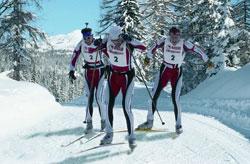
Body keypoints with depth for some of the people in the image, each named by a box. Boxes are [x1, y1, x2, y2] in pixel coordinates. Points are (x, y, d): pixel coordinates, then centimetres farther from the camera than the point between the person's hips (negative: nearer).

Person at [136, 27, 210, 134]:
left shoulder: (184, 44, -16)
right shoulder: (164, 41, -11)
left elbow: (197, 50, -8)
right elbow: (154, 47, 7)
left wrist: (207, 61, -2)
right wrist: (148, 57, 18)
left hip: (177, 72, -2)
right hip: (164, 70, 2)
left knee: (175, 98, -11)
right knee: (154, 95, 1)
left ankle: (178, 124, 6)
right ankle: (149, 122, 15)